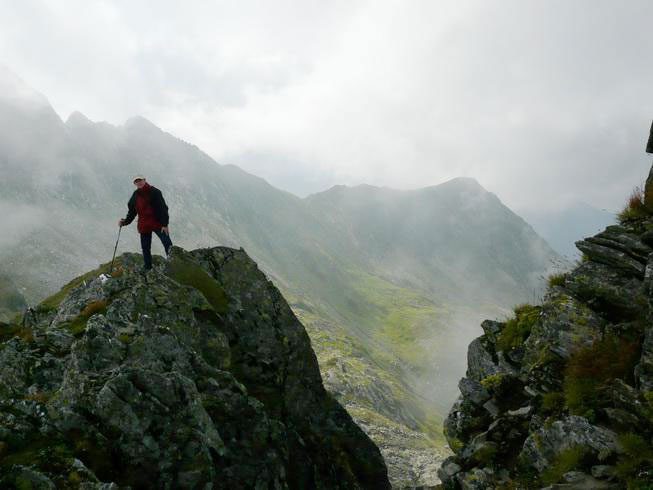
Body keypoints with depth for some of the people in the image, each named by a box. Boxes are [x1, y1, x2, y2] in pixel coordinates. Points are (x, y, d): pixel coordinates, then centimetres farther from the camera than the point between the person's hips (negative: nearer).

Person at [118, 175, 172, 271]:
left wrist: (165, 224, -18)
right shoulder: (135, 196, 8)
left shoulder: (154, 192, -7)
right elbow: (132, 212, 15)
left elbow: (163, 208, -11)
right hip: (144, 226, 5)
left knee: (168, 245, -11)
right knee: (145, 248, 8)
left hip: (157, 223, -4)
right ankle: (147, 268, 18)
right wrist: (125, 221, -3)